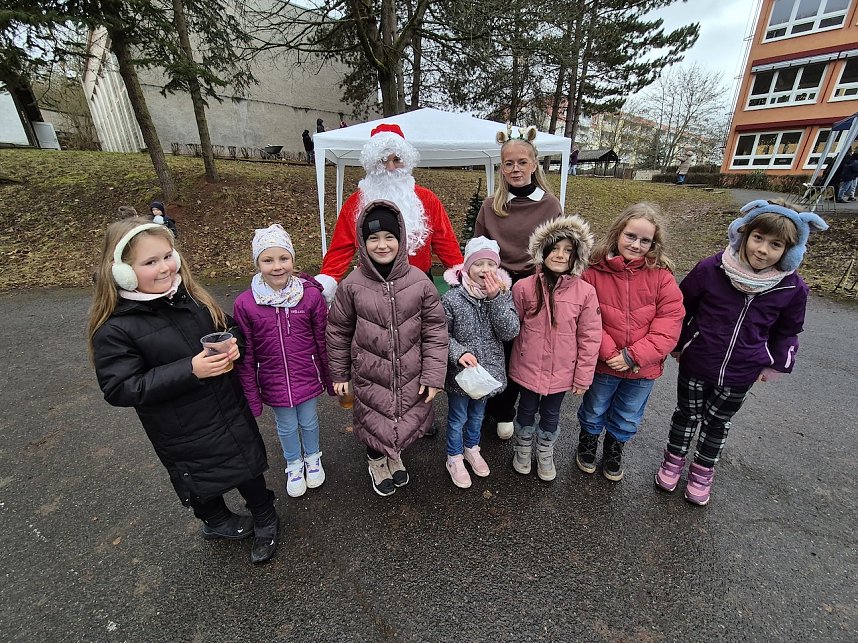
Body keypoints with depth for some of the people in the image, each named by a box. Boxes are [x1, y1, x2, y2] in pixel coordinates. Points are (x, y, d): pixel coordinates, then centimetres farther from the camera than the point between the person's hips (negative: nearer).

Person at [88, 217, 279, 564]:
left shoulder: (191, 297, -7)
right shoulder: (114, 330, -19)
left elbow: (228, 328, 7)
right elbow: (120, 390, -20)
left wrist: (232, 347, -17)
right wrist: (189, 370, -31)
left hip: (229, 411, 4)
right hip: (182, 433, -3)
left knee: (247, 465, 19)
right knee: (203, 483, 20)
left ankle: (265, 521, 45)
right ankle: (217, 522, 52)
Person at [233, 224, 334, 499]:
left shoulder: (311, 295, -15)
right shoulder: (244, 304, -14)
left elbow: (323, 342, -5)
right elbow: (245, 356, -5)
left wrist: (331, 379, 3)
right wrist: (251, 396, -2)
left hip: (307, 377, 0)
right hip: (274, 383, 1)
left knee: (309, 421, 20)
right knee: (286, 427, 19)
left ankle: (313, 458, 50)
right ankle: (294, 465, 49)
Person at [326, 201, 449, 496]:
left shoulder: (419, 281, -11)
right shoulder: (352, 285, -10)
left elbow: (435, 330, -6)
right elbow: (338, 332, 1)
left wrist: (433, 375, -7)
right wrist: (339, 375, 7)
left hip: (411, 375, 1)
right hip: (369, 376, 0)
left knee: (407, 421, 18)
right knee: (375, 423, 17)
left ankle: (395, 455, 53)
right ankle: (376, 460, 52)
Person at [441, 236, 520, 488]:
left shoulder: (503, 294, -7)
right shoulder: (452, 298, -19)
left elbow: (510, 332, -16)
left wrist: (495, 298, -24)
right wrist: (459, 353, -27)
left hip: (488, 370, 4)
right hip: (460, 371, -4)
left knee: (477, 414, 26)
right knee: (457, 417, 17)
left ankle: (472, 449, 52)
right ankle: (454, 458, 41)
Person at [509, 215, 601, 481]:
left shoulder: (585, 292, -11)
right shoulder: (524, 287, -13)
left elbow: (589, 337, -6)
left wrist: (583, 377, -2)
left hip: (561, 372, 1)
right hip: (528, 367, 0)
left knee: (551, 415, 21)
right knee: (527, 410, 20)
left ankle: (545, 455, 47)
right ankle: (522, 450, 47)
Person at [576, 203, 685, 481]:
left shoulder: (661, 276, -11)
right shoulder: (594, 272, -15)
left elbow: (669, 323, -13)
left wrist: (634, 356, -20)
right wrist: (610, 353, -22)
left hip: (643, 367, 2)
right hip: (603, 364, -1)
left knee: (628, 419, 23)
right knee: (593, 412, 22)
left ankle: (613, 453, 52)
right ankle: (587, 446, 51)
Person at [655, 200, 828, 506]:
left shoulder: (792, 288, -10)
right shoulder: (710, 269, -18)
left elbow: (787, 331, 8)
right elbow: (681, 307, -4)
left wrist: (777, 364, 8)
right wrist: (676, 343, 4)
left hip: (741, 374, 2)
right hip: (695, 364, -1)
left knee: (718, 423, 20)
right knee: (687, 415, 17)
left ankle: (702, 473, 41)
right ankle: (673, 460, 40)